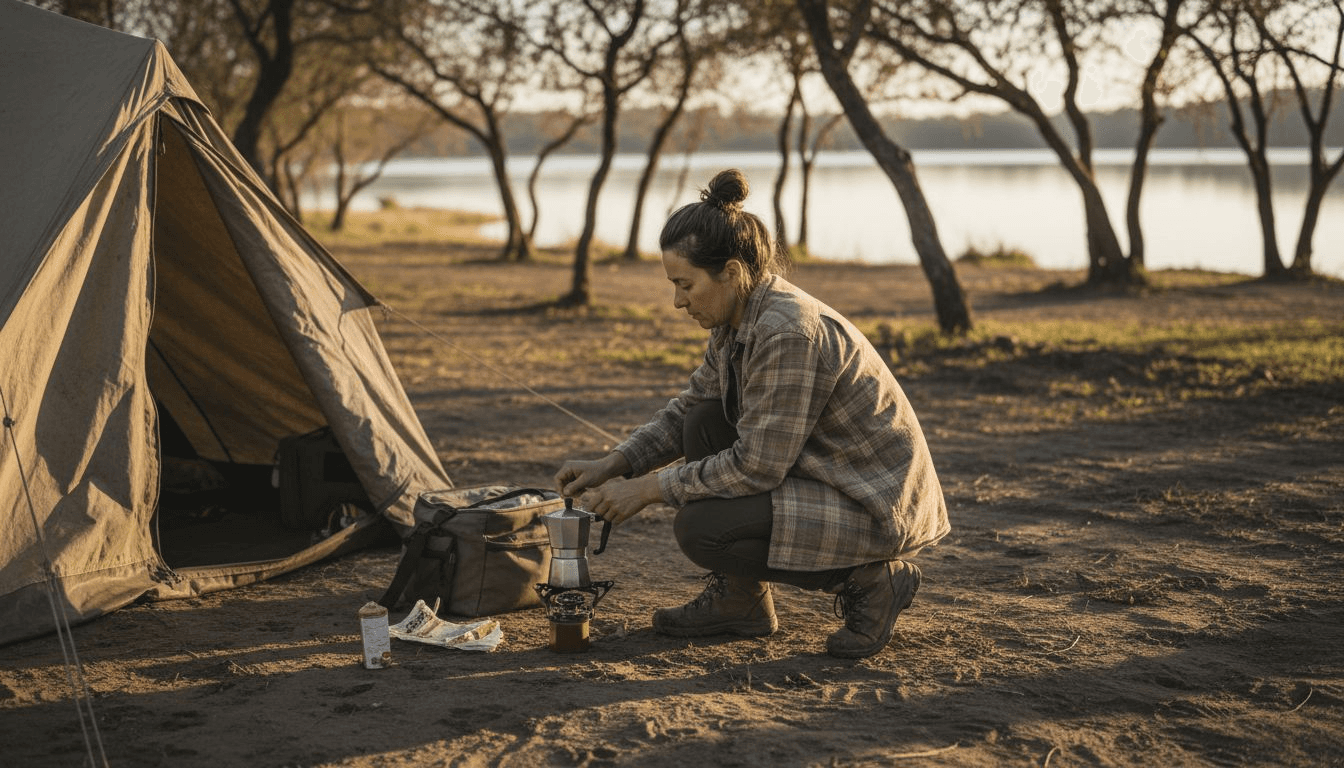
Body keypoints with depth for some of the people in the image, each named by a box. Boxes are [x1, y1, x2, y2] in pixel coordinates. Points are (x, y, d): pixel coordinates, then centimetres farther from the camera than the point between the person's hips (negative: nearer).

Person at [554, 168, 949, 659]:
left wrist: (648, 490, -16)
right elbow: (685, 410, 15)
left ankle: (869, 580, -4)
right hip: (828, 478, 10)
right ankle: (737, 600, 11)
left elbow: (756, 466, -24)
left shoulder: (789, 331, -27)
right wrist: (611, 467, 2)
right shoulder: (737, 319, 2)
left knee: (700, 528, -17)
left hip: (877, 507, -10)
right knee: (706, 422, 4)